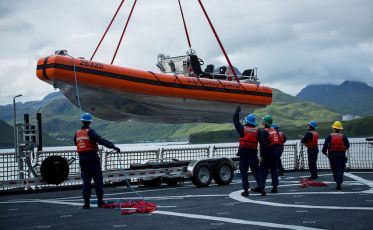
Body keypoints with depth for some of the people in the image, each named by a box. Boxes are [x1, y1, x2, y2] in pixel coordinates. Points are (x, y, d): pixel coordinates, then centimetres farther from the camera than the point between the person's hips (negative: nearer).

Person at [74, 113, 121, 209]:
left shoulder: (77, 133, 7)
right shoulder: (90, 132, -12)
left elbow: (76, 143, 21)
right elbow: (101, 140, -23)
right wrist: (112, 146, -28)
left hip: (82, 158, 5)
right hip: (92, 158, -5)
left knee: (86, 180, 8)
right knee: (98, 179, 4)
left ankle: (86, 202, 3)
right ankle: (100, 201, 5)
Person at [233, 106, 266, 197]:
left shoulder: (242, 129, -3)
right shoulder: (257, 131, 1)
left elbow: (235, 121, 10)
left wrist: (237, 111, 23)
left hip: (243, 154, -2)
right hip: (253, 154, 2)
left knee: (243, 172, 4)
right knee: (256, 171, 8)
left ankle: (245, 190, 1)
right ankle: (261, 188, 2)